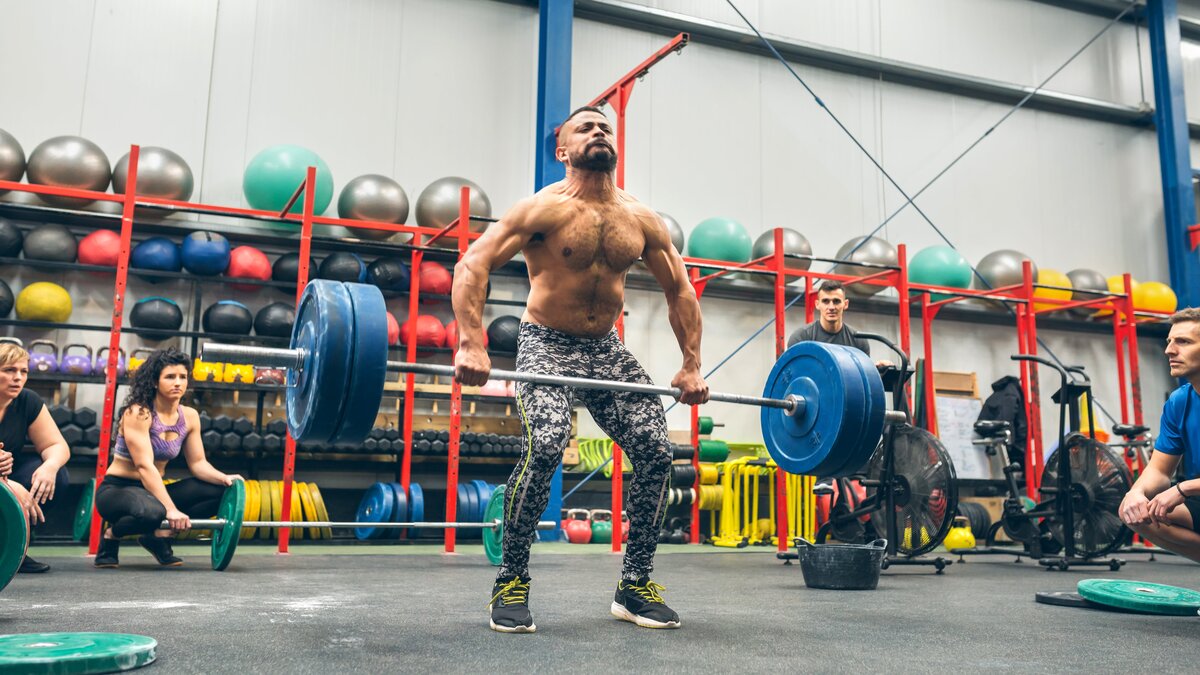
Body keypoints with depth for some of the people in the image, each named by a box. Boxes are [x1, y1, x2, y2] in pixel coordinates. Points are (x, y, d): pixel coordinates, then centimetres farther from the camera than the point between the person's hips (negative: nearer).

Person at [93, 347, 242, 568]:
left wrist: (224, 478, -19)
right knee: (151, 512, -40)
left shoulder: (189, 416, 0)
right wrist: (170, 509, -36)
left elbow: (198, 463, 2)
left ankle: (160, 534, -2)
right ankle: (111, 536, -5)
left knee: (220, 491, -12)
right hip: (116, 489, -6)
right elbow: (145, 466, -27)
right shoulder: (138, 413, -19)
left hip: (152, 491, 6)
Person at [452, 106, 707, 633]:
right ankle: (511, 584, -6)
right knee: (544, 447, -27)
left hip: (607, 350, 5)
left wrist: (691, 366, 2)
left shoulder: (642, 221, 3)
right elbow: (472, 264, -18)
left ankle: (635, 586, 7)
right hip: (547, 346, -4)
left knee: (655, 451, -9)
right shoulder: (545, 208, -10)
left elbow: (680, 291, 11)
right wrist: (471, 344, -31)